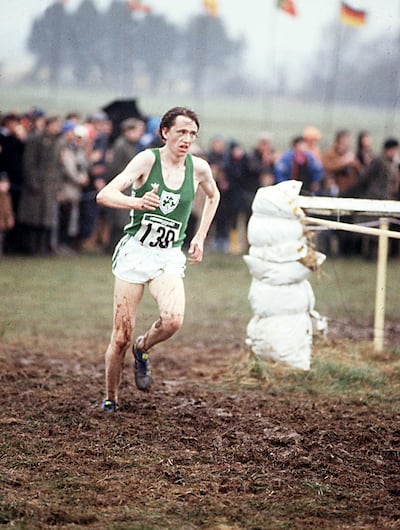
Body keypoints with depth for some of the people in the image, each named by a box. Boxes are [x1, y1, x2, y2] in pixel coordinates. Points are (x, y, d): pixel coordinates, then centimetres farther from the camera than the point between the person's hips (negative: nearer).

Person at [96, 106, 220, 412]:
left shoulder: (199, 168, 3)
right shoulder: (148, 160, -8)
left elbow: (213, 196, 27)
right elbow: (105, 195, -19)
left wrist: (200, 237, 20)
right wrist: (137, 203, -37)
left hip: (169, 257, 2)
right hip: (134, 251, -2)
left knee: (173, 320, -25)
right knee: (122, 337, -3)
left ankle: (143, 348, 8)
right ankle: (111, 399, 19)